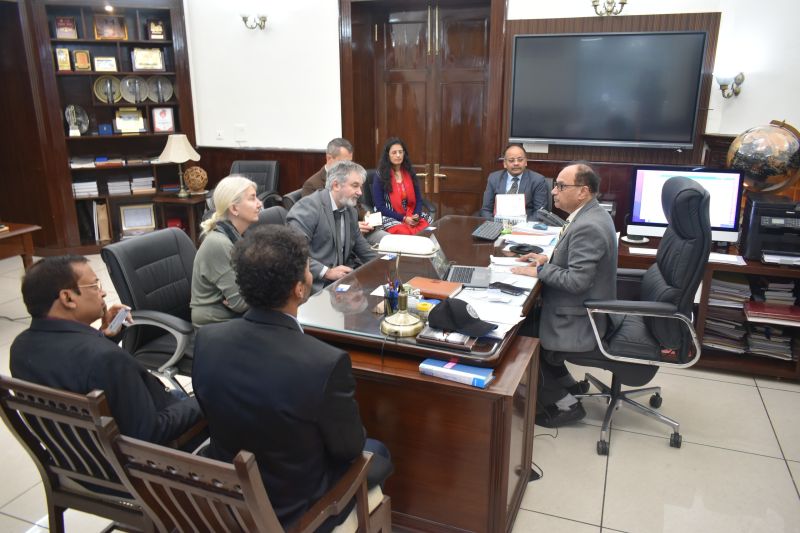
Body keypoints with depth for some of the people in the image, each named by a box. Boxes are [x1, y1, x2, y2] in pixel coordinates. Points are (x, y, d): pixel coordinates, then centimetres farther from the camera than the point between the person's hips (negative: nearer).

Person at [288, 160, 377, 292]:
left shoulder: (351, 210, 11)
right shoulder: (308, 207, -14)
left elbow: (360, 245, 21)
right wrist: (327, 272, -25)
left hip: (342, 279, 8)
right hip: (315, 284, -8)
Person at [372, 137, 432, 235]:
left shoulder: (410, 173, 9)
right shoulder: (380, 176, -4)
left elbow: (418, 199, 11)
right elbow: (380, 206, -8)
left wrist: (416, 215, -11)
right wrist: (403, 218, -15)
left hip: (412, 215, 4)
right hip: (391, 217, -4)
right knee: (405, 232, -35)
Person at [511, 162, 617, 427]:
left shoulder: (588, 227, -26)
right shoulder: (591, 215, 6)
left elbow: (576, 280, -28)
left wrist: (539, 270, -17)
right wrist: (548, 259, 5)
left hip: (582, 326, -10)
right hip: (589, 313, 10)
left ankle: (564, 403, 13)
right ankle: (568, 385, 24)